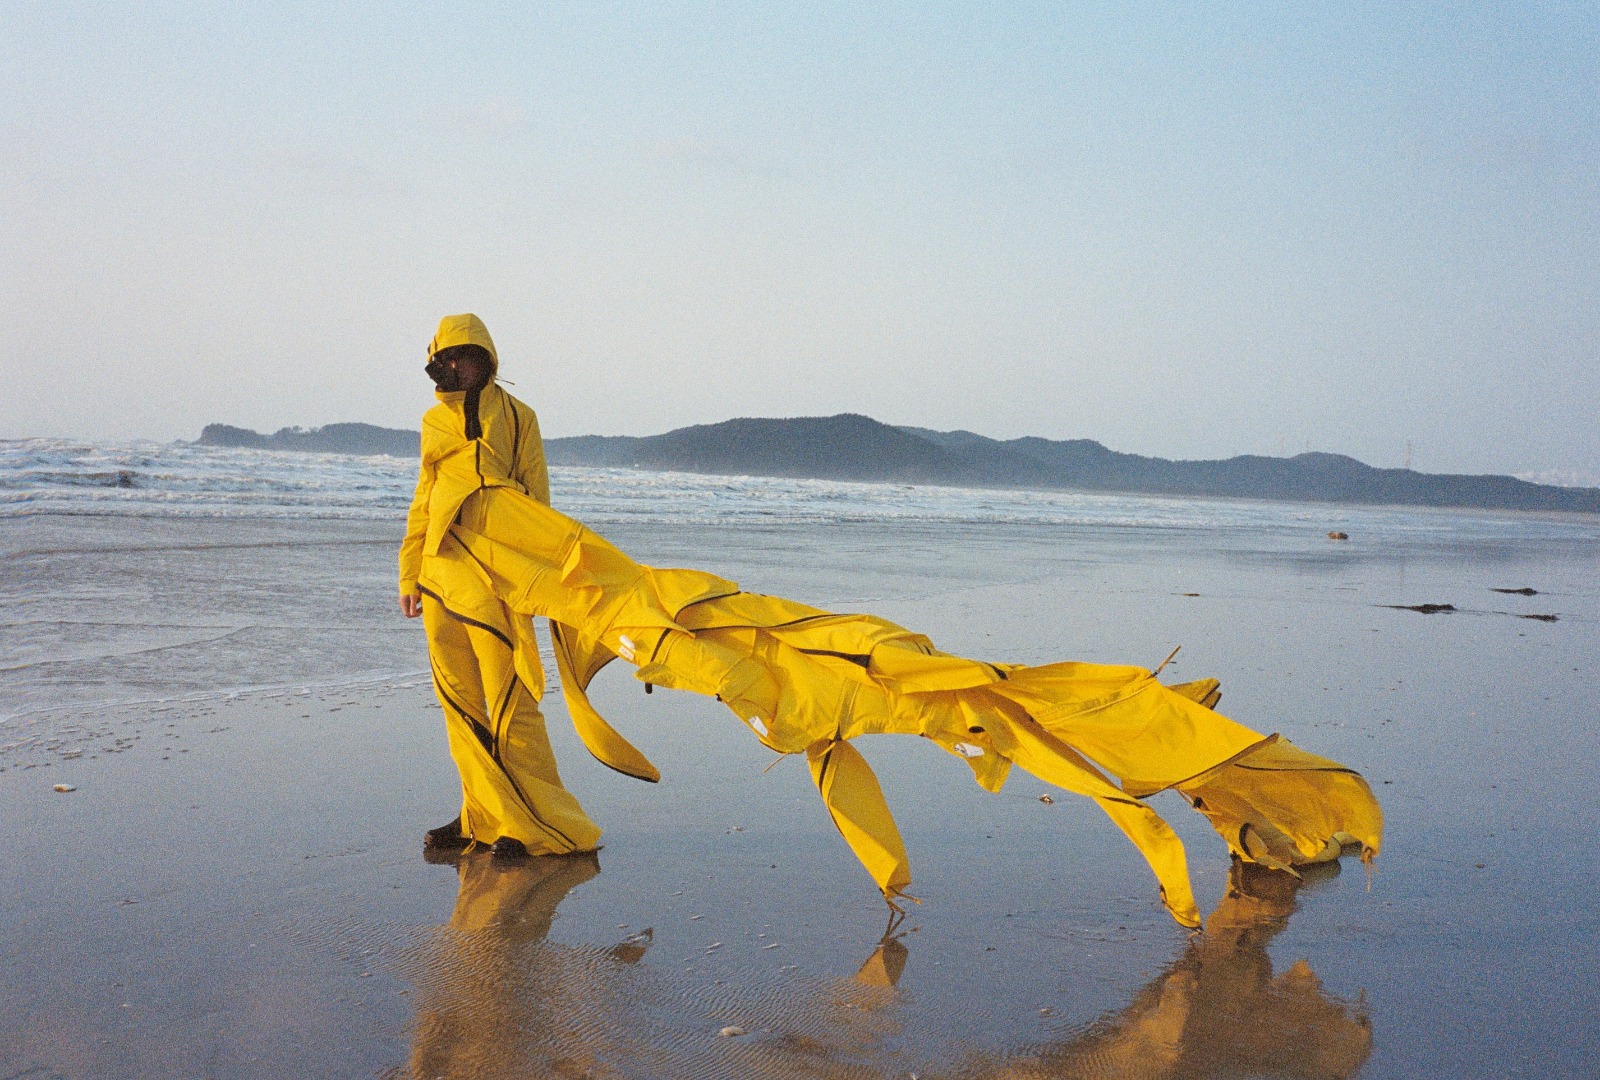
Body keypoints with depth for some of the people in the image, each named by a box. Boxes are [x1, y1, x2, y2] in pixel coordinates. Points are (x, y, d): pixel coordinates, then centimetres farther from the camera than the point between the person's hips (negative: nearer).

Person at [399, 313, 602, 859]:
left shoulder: (514, 416, 4)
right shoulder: (434, 422, 17)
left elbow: (536, 503, 2)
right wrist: (410, 575, 18)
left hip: (494, 576, -5)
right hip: (441, 575, 6)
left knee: (509, 702, -8)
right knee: (459, 704, 8)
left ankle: (532, 824, -3)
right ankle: (483, 815, 17)